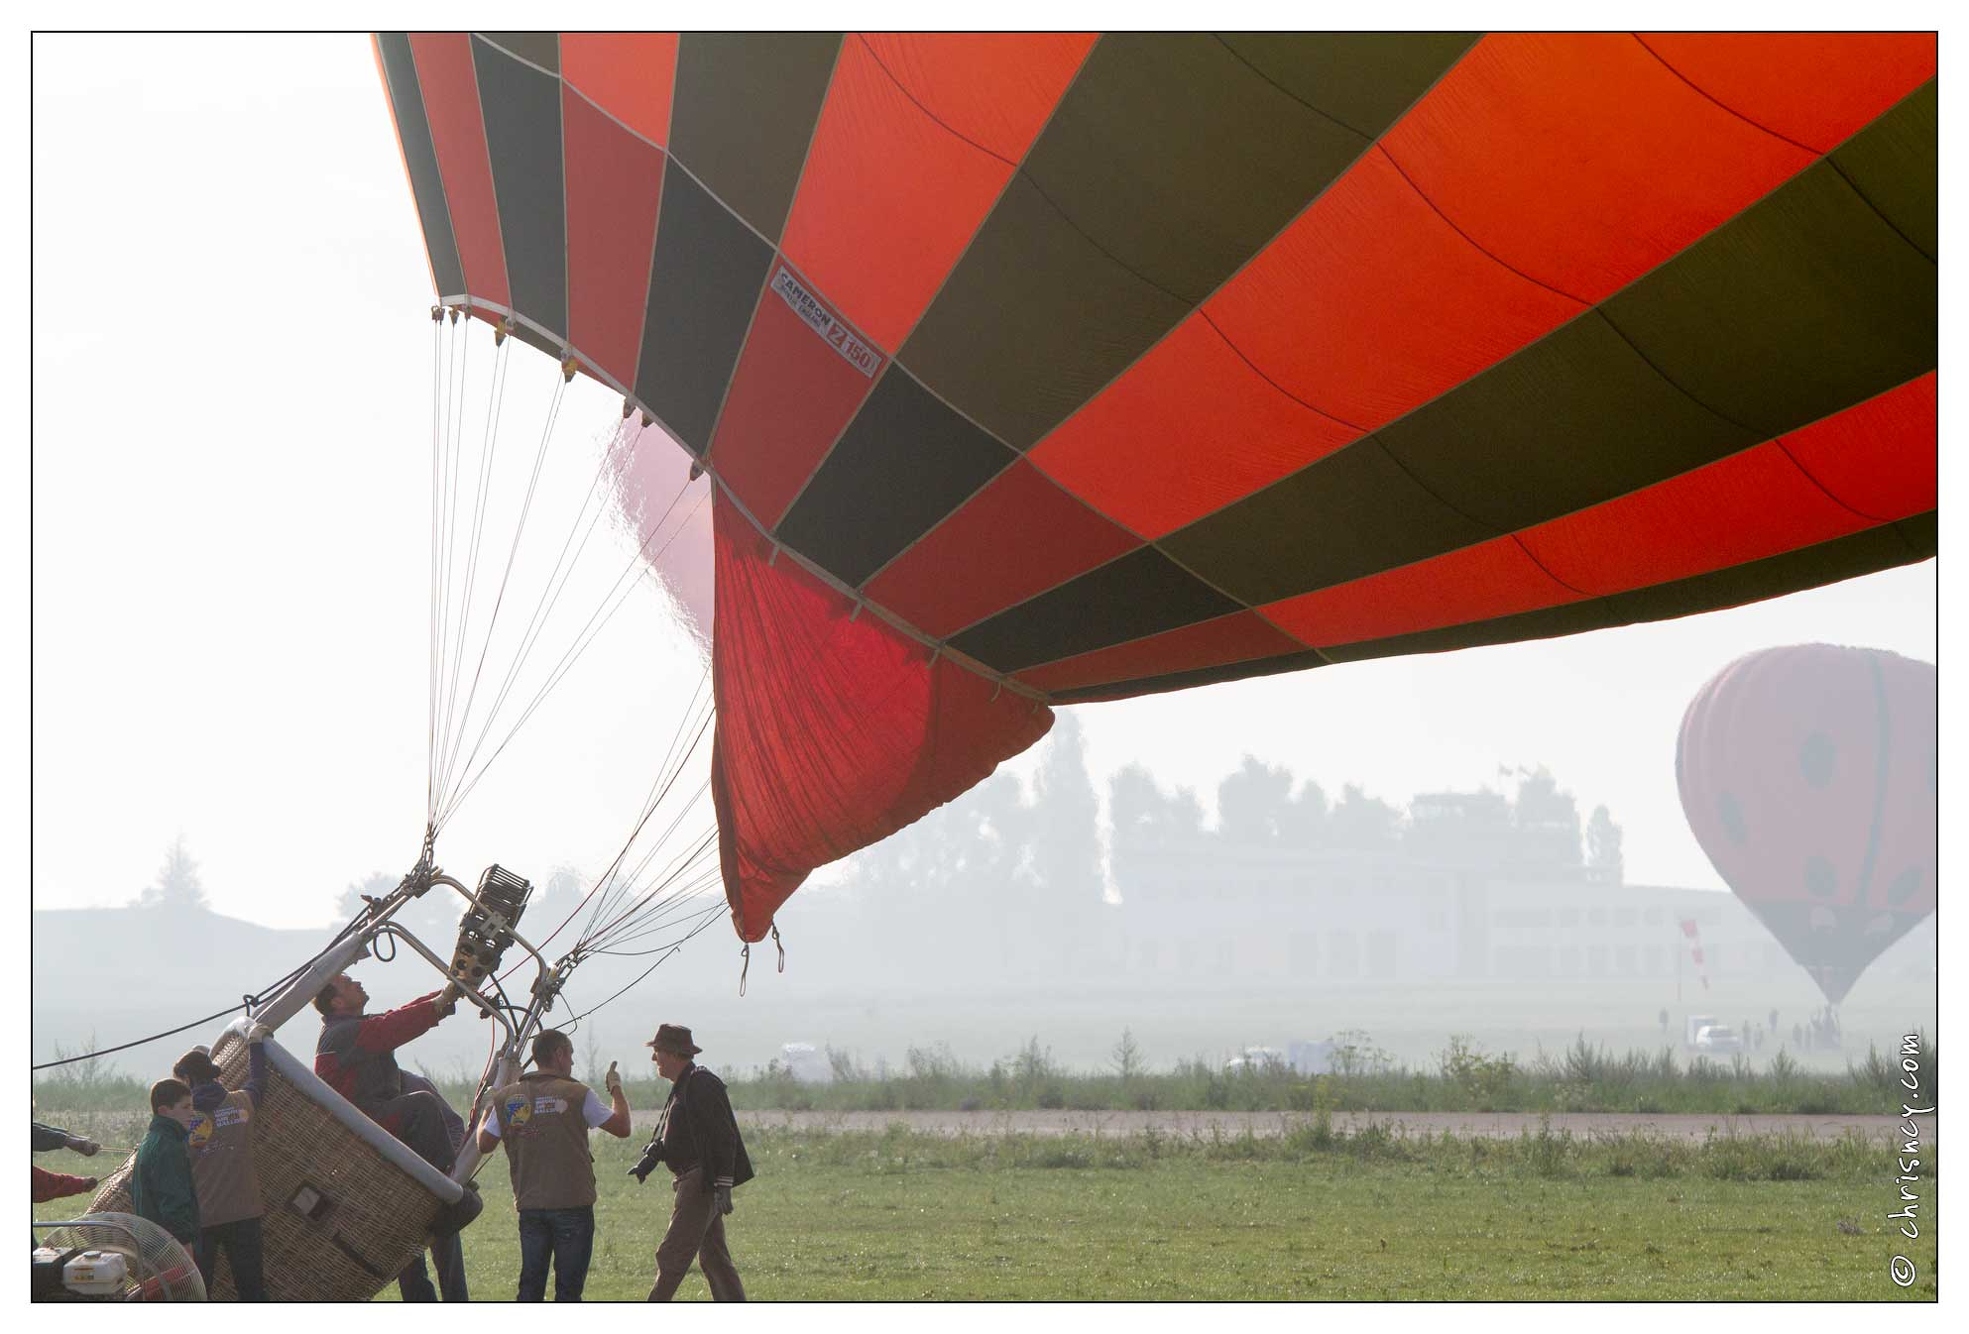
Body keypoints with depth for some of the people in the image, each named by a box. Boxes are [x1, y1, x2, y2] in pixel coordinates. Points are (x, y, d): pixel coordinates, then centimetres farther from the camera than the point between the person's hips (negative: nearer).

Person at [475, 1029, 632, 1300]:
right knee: (568, 1288, 1)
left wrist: (486, 1111, 29)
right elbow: (622, 1127, -2)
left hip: (529, 1205, 4)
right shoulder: (577, 1094, -8)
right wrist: (616, 1089, 14)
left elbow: (484, 1144, 10)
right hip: (573, 1204, -4)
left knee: (530, 1286, 11)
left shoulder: (506, 1098, 3)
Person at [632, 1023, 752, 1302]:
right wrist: (649, 1159, 5)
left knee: (672, 1255, -9)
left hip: (703, 1182, -11)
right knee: (714, 1257, 11)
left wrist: (722, 1185, -23)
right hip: (692, 1182, 11)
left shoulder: (702, 1085, -14)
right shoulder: (681, 1088, 18)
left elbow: (724, 1138, -19)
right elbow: (665, 1137, 23)